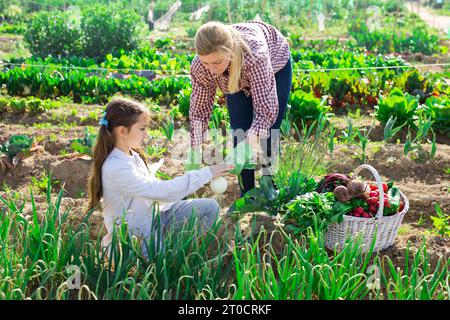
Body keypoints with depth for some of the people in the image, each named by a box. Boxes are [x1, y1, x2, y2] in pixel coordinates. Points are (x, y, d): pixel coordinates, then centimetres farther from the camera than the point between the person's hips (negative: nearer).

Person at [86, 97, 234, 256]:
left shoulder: (132, 155, 1)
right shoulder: (117, 169, -27)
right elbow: (163, 191, -31)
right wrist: (207, 173, -27)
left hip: (151, 215, 8)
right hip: (136, 236, -8)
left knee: (210, 206, -2)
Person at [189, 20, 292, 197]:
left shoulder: (255, 55, -48)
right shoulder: (199, 67, -35)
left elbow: (266, 109, -46)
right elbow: (199, 110, -23)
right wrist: (194, 156, -29)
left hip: (276, 64, -2)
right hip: (238, 78, 3)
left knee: (269, 132, -5)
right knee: (239, 132, -6)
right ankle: (247, 193, 8)